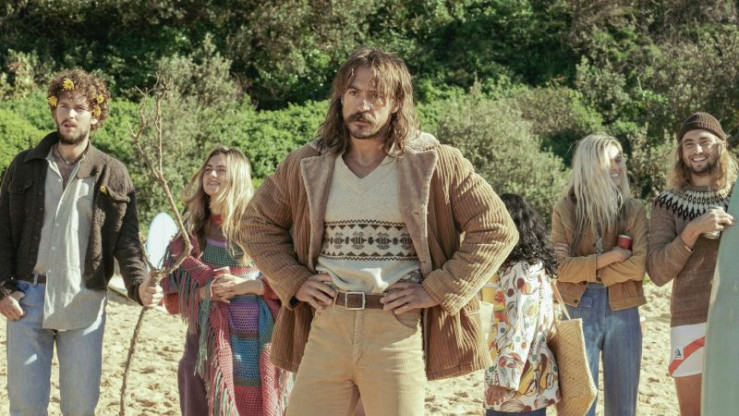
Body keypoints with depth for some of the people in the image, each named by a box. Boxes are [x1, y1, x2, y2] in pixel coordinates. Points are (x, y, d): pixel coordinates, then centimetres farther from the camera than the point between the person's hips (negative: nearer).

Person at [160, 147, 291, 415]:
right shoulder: (191, 231, 10)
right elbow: (173, 295, 7)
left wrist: (249, 286, -16)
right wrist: (206, 291, -11)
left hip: (260, 340, -2)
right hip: (211, 340, 2)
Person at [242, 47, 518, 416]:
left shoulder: (434, 163, -1)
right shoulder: (307, 165, 8)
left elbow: (496, 229, -2)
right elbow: (259, 224, 20)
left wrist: (437, 291, -7)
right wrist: (295, 281, 6)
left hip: (399, 329, -3)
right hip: (326, 326, 3)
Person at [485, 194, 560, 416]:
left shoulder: (523, 271, -14)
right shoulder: (530, 267, 17)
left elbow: (521, 328, -21)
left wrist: (505, 377, -23)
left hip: (523, 381, -10)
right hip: (516, 377, 10)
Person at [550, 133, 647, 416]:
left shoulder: (634, 210, 4)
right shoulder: (565, 210, 0)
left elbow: (639, 266, -8)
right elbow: (560, 267, -8)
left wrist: (584, 272, -11)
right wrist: (608, 257, -14)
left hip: (623, 314, 2)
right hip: (579, 312, -1)